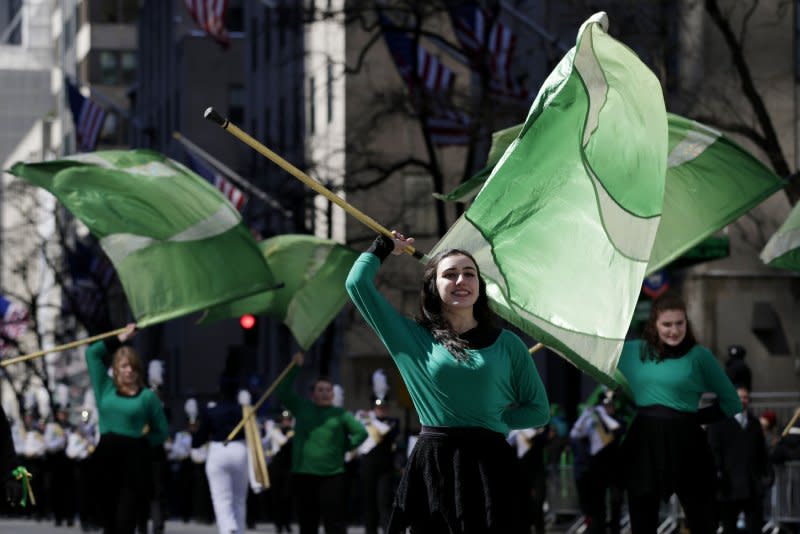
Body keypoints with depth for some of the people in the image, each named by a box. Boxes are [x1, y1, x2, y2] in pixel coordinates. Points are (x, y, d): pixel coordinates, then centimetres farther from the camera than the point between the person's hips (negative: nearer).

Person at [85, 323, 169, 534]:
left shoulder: (147, 396, 4)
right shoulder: (106, 388, 11)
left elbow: (161, 432, 10)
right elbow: (92, 353, 12)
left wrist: (142, 440, -2)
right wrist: (121, 338, 14)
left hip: (135, 463, -3)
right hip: (106, 460, 3)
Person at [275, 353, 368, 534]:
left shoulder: (340, 414, 6)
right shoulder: (302, 407, 10)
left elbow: (361, 432, 7)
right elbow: (282, 393, 4)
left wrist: (345, 447, -1)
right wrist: (295, 368, 0)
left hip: (332, 476, -2)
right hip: (303, 476, 2)